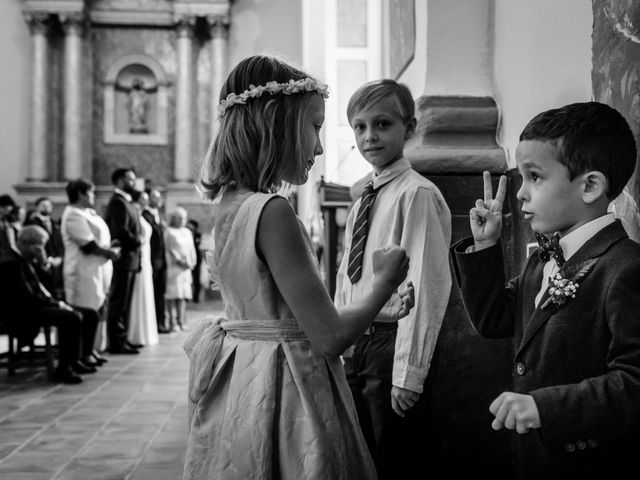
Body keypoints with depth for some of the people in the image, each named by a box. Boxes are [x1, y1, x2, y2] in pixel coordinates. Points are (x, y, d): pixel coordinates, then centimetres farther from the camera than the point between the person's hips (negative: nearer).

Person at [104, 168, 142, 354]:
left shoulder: (125, 202, 19)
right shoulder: (117, 202, -13)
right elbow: (121, 231, -21)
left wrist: (136, 242, 4)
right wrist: (137, 241, -9)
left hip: (129, 259, 10)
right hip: (123, 258, -10)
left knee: (123, 303, 14)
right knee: (119, 303, -5)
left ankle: (120, 339, 21)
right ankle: (117, 342, -1)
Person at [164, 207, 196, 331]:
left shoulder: (187, 232, 19)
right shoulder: (169, 231, 0)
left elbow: (191, 249, 18)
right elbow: (169, 249, -7)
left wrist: (192, 261, 3)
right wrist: (179, 261, -12)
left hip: (185, 268, 6)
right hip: (173, 266, -6)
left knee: (183, 295, 2)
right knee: (173, 295, -8)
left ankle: (181, 322, 4)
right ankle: (172, 322, -8)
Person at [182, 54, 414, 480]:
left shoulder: (230, 203, 4)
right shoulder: (272, 213, -22)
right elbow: (328, 337, -21)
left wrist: (383, 310, 14)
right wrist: (385, 282, -4)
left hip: (237, 379, 9)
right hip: (281, 392, -8)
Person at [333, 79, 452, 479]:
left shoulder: (417, 195, -14)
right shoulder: (363, 200, 11)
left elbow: (427, 288, -18)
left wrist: (408, 371, -20)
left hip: (392, 344, -8)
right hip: (355, 346, 8)